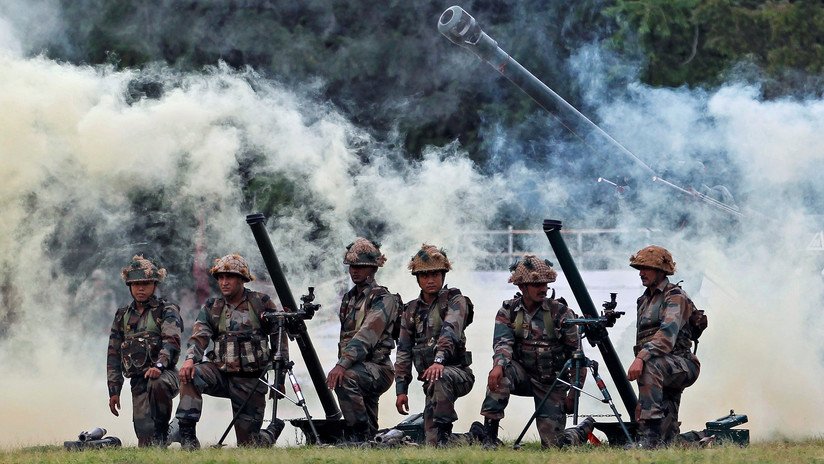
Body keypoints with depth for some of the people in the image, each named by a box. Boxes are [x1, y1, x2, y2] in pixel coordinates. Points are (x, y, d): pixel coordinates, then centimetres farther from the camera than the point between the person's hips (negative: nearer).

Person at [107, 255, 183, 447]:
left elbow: (172, 341, -17)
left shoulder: (167, 311, 1)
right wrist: (113, 390, 11)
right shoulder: (122, 315, 16)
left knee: (157, 385, -39)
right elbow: (113, 355, 18)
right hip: (138, 381, 4)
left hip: (163, 373, -4)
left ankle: (162, 431, -19)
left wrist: (159, 365, -36)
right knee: (144, 434, -9)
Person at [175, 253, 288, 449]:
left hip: (251, 380, -2)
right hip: (221, 372, 2)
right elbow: (199, 338, -7)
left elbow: (281, 339, 2)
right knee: (190, 375, -30)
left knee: (248, 443, 0)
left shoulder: (262, 303, 0)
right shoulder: (211, 308, 6)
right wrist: (190, 360, -28)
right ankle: (187, 434, -29)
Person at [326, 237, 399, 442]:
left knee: (346, 379, -36)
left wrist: (343, 365, -33)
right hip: (361, 371, 9)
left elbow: (366, 337, -23)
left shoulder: (382, 299, -10)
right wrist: (341, 365, 18)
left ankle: (360, 433, -30)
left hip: (378, 369, -9)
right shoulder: (349, 298, 17)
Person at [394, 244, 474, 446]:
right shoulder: (411, 311, 13)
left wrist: (439, 360, -41)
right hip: (431, 381, 5)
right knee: (432, 441, -6)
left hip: (458, 373, -5)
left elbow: (450, 331, -23)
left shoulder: (454, 301, -4)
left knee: (440, 378, -41)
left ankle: (444, 428, -35)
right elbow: (404, 352, 12)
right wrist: (401, 389, 4)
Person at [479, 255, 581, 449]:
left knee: (553, 443, -8)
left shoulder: (561, 313, -8)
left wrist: (575, 391, -8)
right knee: (500, 375, -35)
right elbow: (502, 342, -20)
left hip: (552, 384, -1)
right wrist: (499, 365, -42)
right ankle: (489, 436, -29)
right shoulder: (508, 311, -3)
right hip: (522, 375, 1)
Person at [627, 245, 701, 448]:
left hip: (682, 364, -9)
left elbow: (667, 335, -24)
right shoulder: (645, 300, 20)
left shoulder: (675, 296, -7)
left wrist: (641, 357, -36)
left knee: (650, 367, -40)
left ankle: (649, 437, -45)